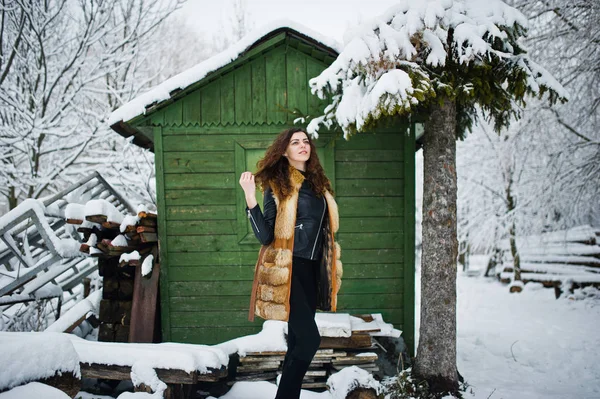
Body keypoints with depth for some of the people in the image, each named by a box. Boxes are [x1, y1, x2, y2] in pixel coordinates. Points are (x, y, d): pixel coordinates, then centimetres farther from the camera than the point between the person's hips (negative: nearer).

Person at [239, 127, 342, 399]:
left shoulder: (318, 183, 13)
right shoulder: (277, 184, -7)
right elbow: (265, 235, -14)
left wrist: (329, 270, 19)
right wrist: (250, 199, -25)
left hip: (312, 268, 7)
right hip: (288, 270, -7)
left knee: (298, 341, 10)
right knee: (309, 339, -16)